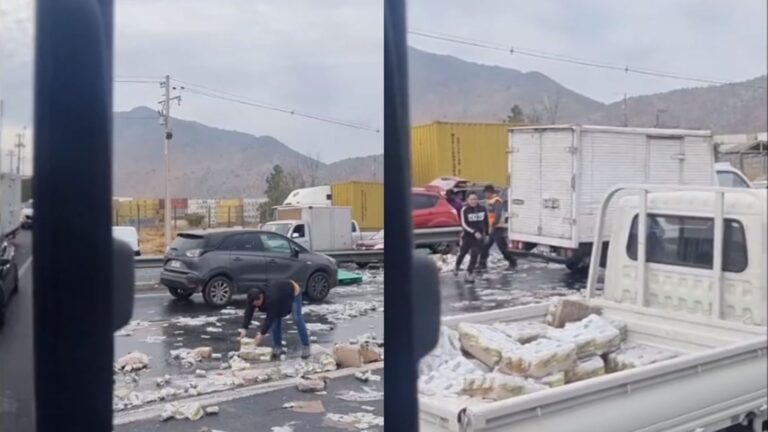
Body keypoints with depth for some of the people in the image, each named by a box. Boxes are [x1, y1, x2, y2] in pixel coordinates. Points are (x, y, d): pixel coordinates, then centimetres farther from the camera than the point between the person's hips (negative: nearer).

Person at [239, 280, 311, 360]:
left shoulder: (271, 298, -45)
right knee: (275, 318, -4)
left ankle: (305, 346, -5)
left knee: (297, 319, -12)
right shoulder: (254, 297, -25)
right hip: (282, 297, 7)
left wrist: (261, 334, -39)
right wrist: (244, 329, -32)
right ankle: (277, 347, 5)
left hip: (293, 292, -7)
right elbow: (248, 313, -23)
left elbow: (270, 318, -40)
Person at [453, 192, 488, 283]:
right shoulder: (464, 210, -12)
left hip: (479, 236, 1)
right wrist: (474, 232, -27)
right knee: (462, 252, 16)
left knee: (474, 255, -8)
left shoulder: (482, 209, -2)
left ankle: (469, 274, -2)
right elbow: (464, 224, -17)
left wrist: (486, 233, 13)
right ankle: (457, 267, 44)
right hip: (467, 235, -1)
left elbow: (486, 222, 11)